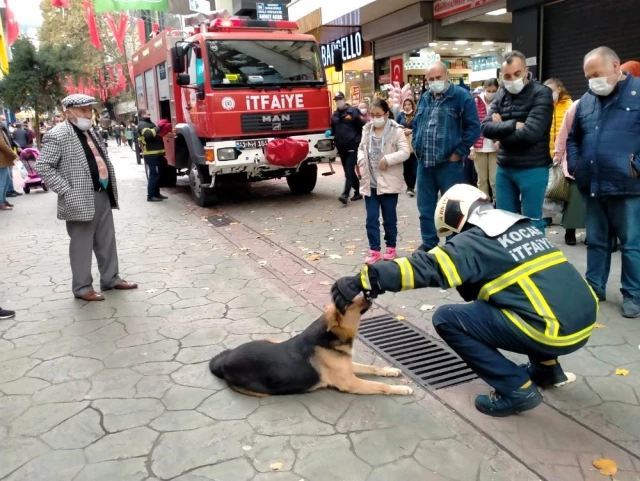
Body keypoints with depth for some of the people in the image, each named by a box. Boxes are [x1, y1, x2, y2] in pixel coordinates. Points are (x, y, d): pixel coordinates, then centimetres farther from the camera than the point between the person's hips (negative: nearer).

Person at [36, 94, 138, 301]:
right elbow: (42, 166, -15)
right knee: (82, 245, 2)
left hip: (103, 196, 8)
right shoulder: (58, 135, -12)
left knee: (107, 241, 15)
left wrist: (110, 185, 13)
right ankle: (82, 288, 14)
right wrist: (66, 192, -18)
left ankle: (111, 279, 28)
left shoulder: (89, 131, 14)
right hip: (81, 201, -8)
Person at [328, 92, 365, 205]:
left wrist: (359, 140, -9)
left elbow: (363, 126, -7)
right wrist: (330, 132, 3)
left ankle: (345, 194, -20)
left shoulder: (353, 111, -6)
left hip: (352, 146, -7)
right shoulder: (335, 115, 13)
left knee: (349, 171, -13)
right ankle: (358, 192, 22)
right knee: (348, 171, 11)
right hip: (341, 147, 7)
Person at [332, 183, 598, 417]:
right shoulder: (524, 226, 17)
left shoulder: (475, 241, -7)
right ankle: (547, 369, 31)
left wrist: (363, 280, -18)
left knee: (447, 319, -2)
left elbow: (426, 267, -17)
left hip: (555, 332, -9)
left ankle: (518, 389, 3)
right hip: (584, 321, 9)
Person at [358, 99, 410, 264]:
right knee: (371, 218, 4)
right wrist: (361, 160, -3)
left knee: (389, 218, 8)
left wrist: (387, 159, -24)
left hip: (388, 182, -4)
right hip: (370, 182, 4)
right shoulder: (367, 130, 8)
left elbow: (405, 152, -13)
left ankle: (391, 247, 24)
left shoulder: (396, 130, -7)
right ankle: (374, 250, 12)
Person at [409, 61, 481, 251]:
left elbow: (474, 127, -9)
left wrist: (459, 152, -11)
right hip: (424, 162, 6)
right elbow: (415, 124, 26)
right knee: (425, 206, 13)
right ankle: (428, 242, 26)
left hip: (449, 163, -6)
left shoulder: (461, 96, -6)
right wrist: (416, 145, 13)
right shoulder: (424, 98, 14)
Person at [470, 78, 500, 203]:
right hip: (479, 147, 0)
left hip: (495, 147, 0)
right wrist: (471, 147, -6)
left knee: (495, 180, 0)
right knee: (482, 180, 10)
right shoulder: (475, 103, -1)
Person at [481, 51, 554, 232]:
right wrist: (513, 125, -16)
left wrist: (501, 129, -8)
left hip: (532, 169, -5)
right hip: (504, 168, 6)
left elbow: (529, 133, -21)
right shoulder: (501, 94, 7)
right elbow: (486, 128, -4)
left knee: (532, 222, 4)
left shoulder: (541, 94, -10)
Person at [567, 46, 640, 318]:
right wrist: (574, 166, 11)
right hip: (593, 186, 5)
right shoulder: (587, 100, 13)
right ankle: (594, 287, 26)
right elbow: (573, 138, 24)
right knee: (596, 241, 14)